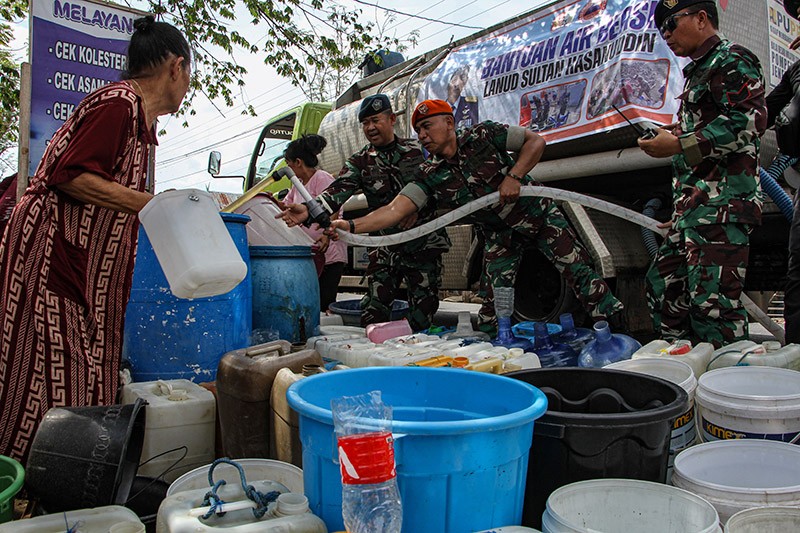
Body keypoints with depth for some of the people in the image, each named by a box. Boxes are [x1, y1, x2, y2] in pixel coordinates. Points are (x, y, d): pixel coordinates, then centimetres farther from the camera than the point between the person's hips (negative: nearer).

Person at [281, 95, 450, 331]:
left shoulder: (418, 150, 4)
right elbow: (339, 189, -13)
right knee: (373, 310, -4)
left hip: (425, 242, -1)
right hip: (386, 245, 1)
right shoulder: (360, 162, 4)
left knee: (423, 307, 3)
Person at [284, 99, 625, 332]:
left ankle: (616, 328, 9)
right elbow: (395, 210, -25)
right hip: (500, 235, 2)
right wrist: (350, 225, -38)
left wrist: (513, 176, -26)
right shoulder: (430, 176, -13)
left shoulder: (483, 136, -17)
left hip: (537, 213, -2)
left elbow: (535, 141, -12)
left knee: (577, 269, -3)